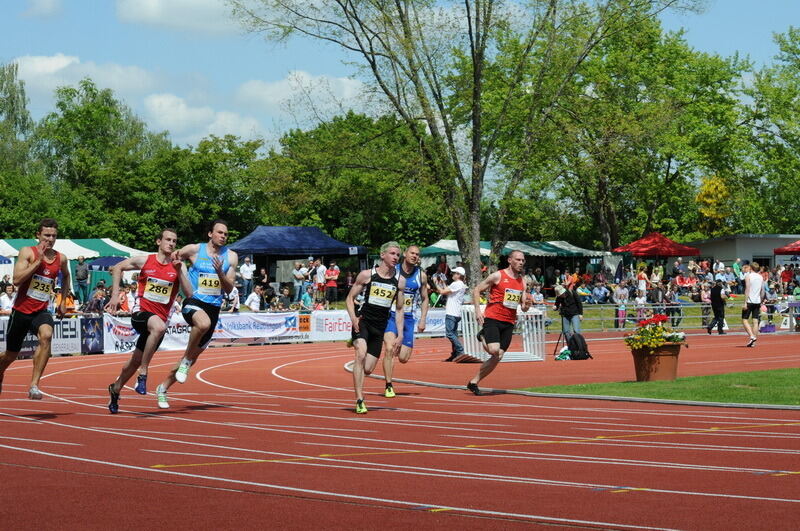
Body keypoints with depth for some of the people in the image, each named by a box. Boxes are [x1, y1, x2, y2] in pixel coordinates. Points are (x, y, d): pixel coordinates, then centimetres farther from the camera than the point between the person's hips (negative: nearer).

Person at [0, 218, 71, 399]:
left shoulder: (61, 259, 3)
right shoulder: (27, 252, -8)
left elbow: (66, 276, 27)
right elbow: (17, 280, -20)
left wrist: (63, 301, 22)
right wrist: (38, 261, -23)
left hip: (41, 311, 1)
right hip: (21, 310, -1)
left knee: (46, 335, -32)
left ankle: (34, 385, -31)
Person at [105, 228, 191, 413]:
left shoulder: (178, 266, 1)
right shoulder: (144, 260, -2)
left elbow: (189, 293, -8)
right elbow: (118, 268, 12)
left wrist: (179, 272, -18)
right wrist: (115, 295, 5)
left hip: (161, 318, 3)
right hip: (141, 311, -3)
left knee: (136, 360, 14)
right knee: (159, 327, -38)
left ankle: (116, 389, 40)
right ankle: (143, 374, -29)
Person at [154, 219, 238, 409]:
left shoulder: (231, 256, 6)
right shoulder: (194, 250, -1)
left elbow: (229, 289, 5)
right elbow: (174, 257, 12)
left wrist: (220, 272, -14)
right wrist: (175, 256, -13)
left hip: (214, 307, 4)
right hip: (193, 302, -4)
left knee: (195, 353, 10)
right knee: (204, 323, -40)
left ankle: (163, 387, 29)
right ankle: (186, 361, -17)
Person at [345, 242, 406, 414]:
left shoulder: (400, 280, 7)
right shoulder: (367, 275, -1)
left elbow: (399, 310, 13)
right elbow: (350, 298, 4)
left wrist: (400, 335, 7)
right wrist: (353, 318, -12)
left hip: (380, 327, 3)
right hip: (363, 321, -3)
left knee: (368, 369, -1)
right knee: (361, 354, -27)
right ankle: (359, 401, -25)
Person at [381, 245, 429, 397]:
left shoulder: (421, 275, 5)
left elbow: (425, 299, 13)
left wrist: (422, 320, 4)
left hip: (409, 318, 3)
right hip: (391, 315, -3)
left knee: (403, 358, 0)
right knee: (389, 349, -20)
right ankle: (389, 386, -11)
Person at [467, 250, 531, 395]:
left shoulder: (522, 282, 12)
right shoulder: (498, 276, -5)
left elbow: (523, 308, 17)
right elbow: (476, 290, -2)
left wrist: (527, 304, -7)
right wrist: (477, 310, -12)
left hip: (509, 323, 6)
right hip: (492, 318, -6)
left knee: (497, 357, 0)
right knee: (494, 350, -23)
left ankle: (474, 382, 11)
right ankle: (483, 337, 11)